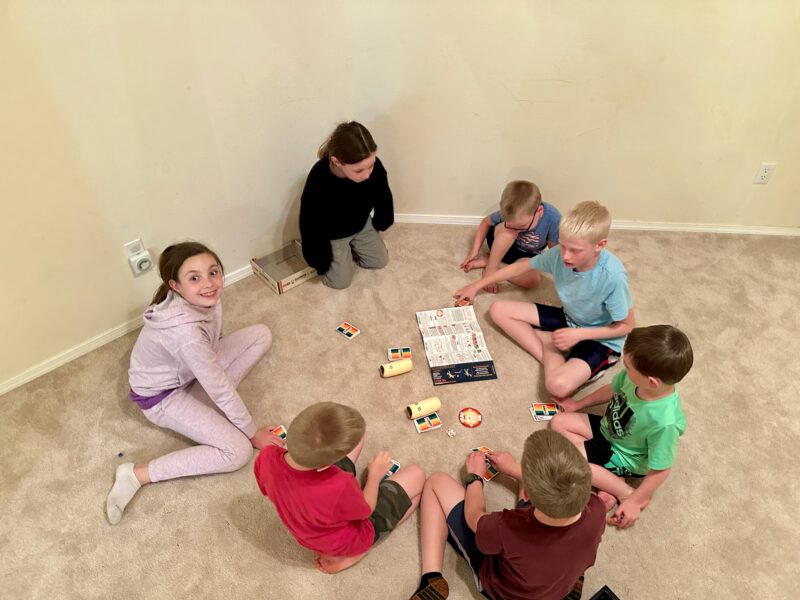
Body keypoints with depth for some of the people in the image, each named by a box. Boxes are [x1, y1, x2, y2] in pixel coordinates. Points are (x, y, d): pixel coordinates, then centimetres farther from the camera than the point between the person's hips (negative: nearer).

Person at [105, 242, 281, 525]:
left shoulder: (203, 297, -17)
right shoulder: (185, 331, -39)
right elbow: (220, 387, -29)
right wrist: (252, 432, -16)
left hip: (190, 371, 8)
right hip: (162, 396, -8)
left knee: (261, 334, 2)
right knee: (238, 451, -18)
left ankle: (210, 402, 3)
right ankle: (137, 474, -7)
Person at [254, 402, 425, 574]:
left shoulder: (267, 457, -30)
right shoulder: (339, 488, -45)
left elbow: (269, 492, -5)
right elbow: (366, 510, -20)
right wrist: (375, 474, -5)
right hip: (347, 539, -5)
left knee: (352, 438, 11)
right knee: (416, 475, 7)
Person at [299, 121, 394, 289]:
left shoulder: (373, 166, -32)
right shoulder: (318, 183, -43)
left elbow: (383, 196, -7)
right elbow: (312, 230, -27)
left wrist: (380, 224, 10)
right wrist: (322, 263, -14)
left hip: (362, 225, 4)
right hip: (331, 235, -4)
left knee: (380, 261, 16)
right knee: (341, 281, 4)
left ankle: (350, 248, 37)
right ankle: (341, 253, 30)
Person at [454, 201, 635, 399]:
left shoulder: (613, 277, -33)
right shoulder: (559, 254, -18)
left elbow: (628, 326, -18)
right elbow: (520, 267, 0)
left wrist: (578, 334, -26)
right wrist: (477, 285, 6)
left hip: (601, 338, -7)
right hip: (569, 319, 7)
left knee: (558, 385, -36)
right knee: (499, 310, -5)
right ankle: (550, 357, -12)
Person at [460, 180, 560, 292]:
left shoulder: (553, 218, -34)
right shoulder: (509, 213, -29)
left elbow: (555, 250, -16)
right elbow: (486, 222, -9)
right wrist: (474, 251, -13)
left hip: (526, 255, 1)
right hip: (501, 243, -1)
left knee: (533, 279, -33)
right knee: (508, 231, -38)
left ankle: (486, 260, -18)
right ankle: (490, 268, -22)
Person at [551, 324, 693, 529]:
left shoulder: (665, 422, -41)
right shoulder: (636, 377, -25)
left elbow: (660, 469, -26)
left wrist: (635, 501, -14)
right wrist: (579, 404, 13)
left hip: (625, 457, -7)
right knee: (559, 422, 4)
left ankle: (625, 493, -2)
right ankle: (612, 478, 1)